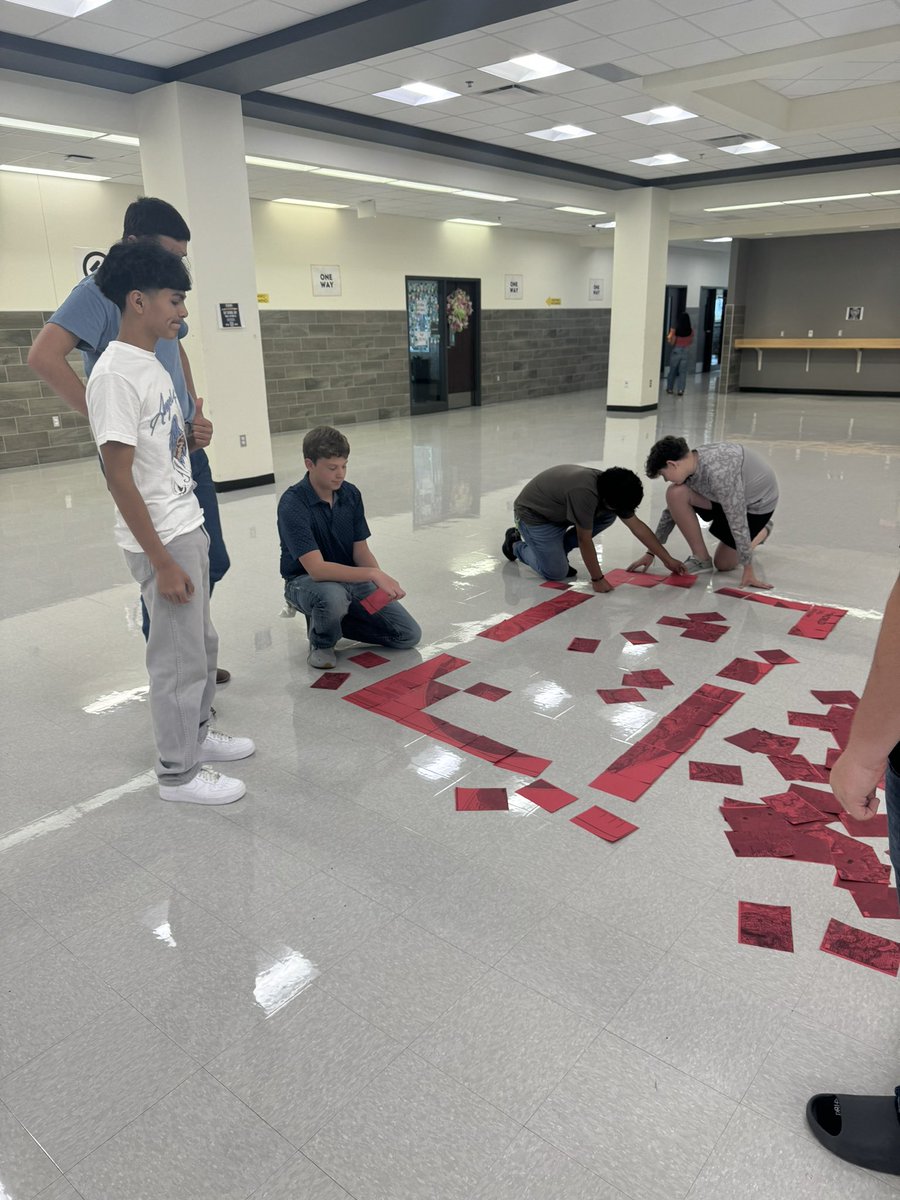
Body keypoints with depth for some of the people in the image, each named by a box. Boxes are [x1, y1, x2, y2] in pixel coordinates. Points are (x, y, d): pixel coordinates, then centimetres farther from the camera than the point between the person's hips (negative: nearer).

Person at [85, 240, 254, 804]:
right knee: (180, 657, 2)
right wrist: (162, 561, -20)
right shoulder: (115, 374, -18)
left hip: (188, 528, 9)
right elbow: (119, 479, -21)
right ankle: (178, 772, 19)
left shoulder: (152, 364, 10)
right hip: (162, 541, -9)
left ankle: (196, 733, 38)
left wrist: (192, 436, 3)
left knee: (202, 641, 19)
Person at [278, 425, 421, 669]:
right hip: (306, 579, -5)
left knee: (409, 635, -4)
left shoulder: (351, 494, -6)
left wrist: (382, 579, -23)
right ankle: (322, 642, -7)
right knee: (333, 596, -43)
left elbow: (361, 551, -2)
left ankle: (334, 618, 14)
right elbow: (317, 569, -31)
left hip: (350, 577, 6)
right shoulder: (292, 504, -24)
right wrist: (373, 574, -38)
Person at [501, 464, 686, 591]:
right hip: (533, 513, -8)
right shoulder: (584, 493, -38)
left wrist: (667, 559, 2)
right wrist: (598, 579, -22)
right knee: (557, 572, -15)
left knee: (608, 516, -8)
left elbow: (637, 526, -2)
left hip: (558, 511, 8)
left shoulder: (610, 489, -11)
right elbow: (585, 540, -30)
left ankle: (555, 551, 4)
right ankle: (517, 544, 10)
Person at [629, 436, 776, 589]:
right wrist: (651, 553, 0)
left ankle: (762, 530, 25)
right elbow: (673, 509, -3)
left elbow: (738, 522, -35)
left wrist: (748, 571, -29)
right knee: (675, 494, -20)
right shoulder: (690, 465, -15)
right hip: (732, 495, 6)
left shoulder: (718, 473, -40)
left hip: (758, 503, -6)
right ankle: (700, 559, -4)